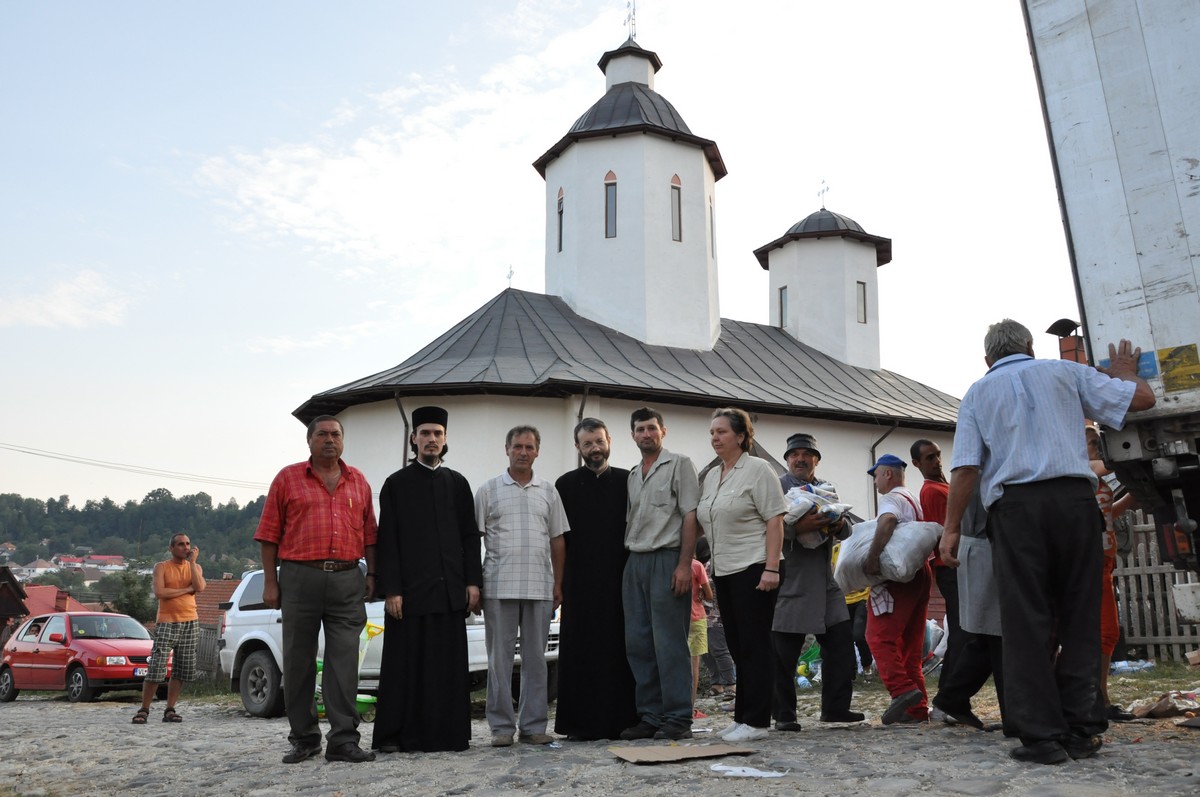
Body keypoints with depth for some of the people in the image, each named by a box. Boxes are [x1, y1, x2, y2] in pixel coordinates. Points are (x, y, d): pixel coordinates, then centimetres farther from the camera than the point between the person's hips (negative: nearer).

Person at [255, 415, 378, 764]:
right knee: (298, 660, 5)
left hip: (347, 581, 1)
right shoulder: (288, 478, 6)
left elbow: (369, 532, 14)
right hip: (299, 578, -1)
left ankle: (344, 739, 1)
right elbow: (269, 534, 3)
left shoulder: (358, 481, 13)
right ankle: (303, 738, 17)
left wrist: (371, 574, 6)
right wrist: (270, 582, -1)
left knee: (344, 661, -2)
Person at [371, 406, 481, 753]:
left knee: (449, 664, 5)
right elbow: (386, 541, -1)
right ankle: (396, 735, 9)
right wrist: (390, 589, -9)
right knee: (406, 664, 0)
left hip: (450, 590, 3)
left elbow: (470, 536, 12)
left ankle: (448, 733, 13)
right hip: (409, 590, -3)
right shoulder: (396, 484, 4)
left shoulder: (457, 483, 13)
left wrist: (473, 582, 3)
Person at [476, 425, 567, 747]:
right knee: (499, 657, 3)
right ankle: (502, 726, 11)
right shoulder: (488, 491, 4)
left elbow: (557, 540, 13)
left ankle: (534, 725, 15)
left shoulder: (548, 491, 11)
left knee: (536, 658, 7)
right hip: (499, 587, -2)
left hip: (539, 587, 2)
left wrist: (558, 583, 8)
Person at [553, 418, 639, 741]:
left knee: (620, 649, 2)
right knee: (581, 650, 1)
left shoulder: (627, 481, 9)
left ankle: (623, 718, 9)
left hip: (620, 579, 1)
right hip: (580, 582, 0)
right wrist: (560, 581, 0)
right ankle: (582, 722, 7)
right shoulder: (566, 484, 7)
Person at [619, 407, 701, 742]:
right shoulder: (632, 475, 19)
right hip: (634, 563, 7)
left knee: (669, 642, -6)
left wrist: (684, 565, -15)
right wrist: (627, 560, 7)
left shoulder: (679, 464, 0)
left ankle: (678, 719, 1)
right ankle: (650, 716, 13)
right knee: (638, 643, 6)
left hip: (666, 560, -6)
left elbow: (690, 517, -7)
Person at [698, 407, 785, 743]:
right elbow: (704, 523, 22)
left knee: (754, 646, -4)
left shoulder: (757, 469, -6)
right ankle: (742, 717, 19)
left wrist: (771, 569, -19)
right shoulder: (711, 476, 15)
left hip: (753, 570, -7)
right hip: (724, 572, 7)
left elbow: (775, 521, -12)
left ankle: (756, 722, 2)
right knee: (738, 647, 11)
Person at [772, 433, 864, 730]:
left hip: (825, 582, 5)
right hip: (789, 581, -5)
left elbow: (846, 531, 15)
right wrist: (797, 528, -28)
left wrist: (840, 524, -8)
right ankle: (783, 715, 9)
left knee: (841, 643, 5)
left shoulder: (828, 489, 17)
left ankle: (835, 707, 17)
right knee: (784, 652, -1)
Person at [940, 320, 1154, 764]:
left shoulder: (978, 393, 13)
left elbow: (966, 467, 2)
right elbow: (1142, 398, 14)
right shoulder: (1064, 372, 14)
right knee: (1079, 616, 8)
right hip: (1075, 497, 1)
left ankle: (1041, 734, -1)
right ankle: (1081, 727, 8)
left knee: (1026, 622, 0)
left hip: (1015, 505, -1)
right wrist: (1124, 373, 36)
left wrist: (951, 528, 4)